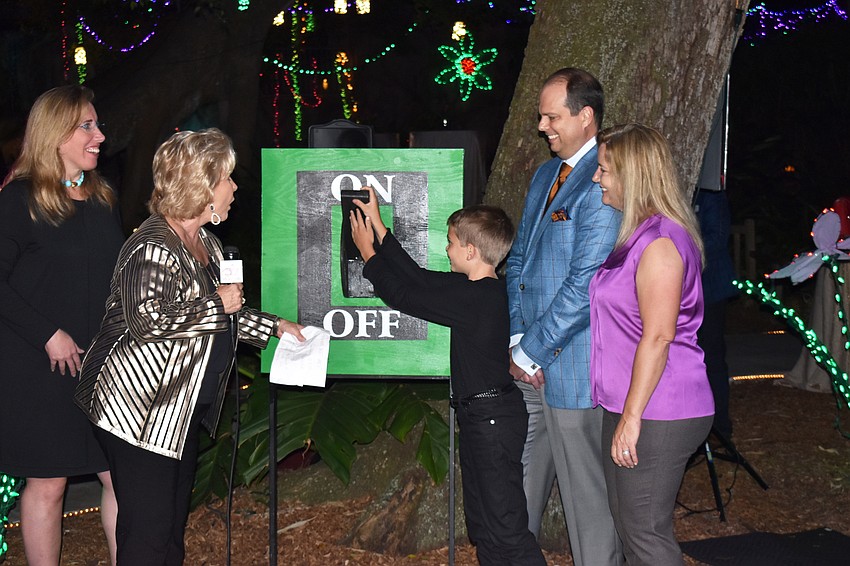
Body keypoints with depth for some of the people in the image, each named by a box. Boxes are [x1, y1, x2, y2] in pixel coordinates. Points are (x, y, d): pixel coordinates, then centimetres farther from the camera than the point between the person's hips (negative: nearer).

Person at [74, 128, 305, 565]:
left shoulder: (205, 243, 16)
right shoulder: (153, 247, -18)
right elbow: (146, 321, -28)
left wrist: (274, 326, 23)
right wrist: (217, 303, -20)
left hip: (183, 411, 10)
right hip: (138, 410, -10)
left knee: (173, 525, 15)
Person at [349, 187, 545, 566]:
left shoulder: (476, 298, -20)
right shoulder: (483, 290, 8)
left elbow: (403, 295, -15)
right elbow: (418, 277, 13)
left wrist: (367, 252, 0)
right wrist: (378, 226, 17)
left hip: (492, 417, -11)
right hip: (481, 416, 11)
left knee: (506, 529, -10)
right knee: (482, 523, 18)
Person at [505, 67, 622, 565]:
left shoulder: (603, 183, -15)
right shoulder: (544, 177, 15)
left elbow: (585, 284, -19)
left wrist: (531, 351, -13)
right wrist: (518, 338, 4)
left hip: (575, 366, -8)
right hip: (532, 363, 9)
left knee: (587, 495, 2)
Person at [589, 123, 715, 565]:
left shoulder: (659, 242, -17)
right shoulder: (636, 235, 14)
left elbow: (659, 336, -22)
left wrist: (632, 416, -22)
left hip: (657, 415, -10)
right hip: (627, 409, 10)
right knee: (628, 525, 16)